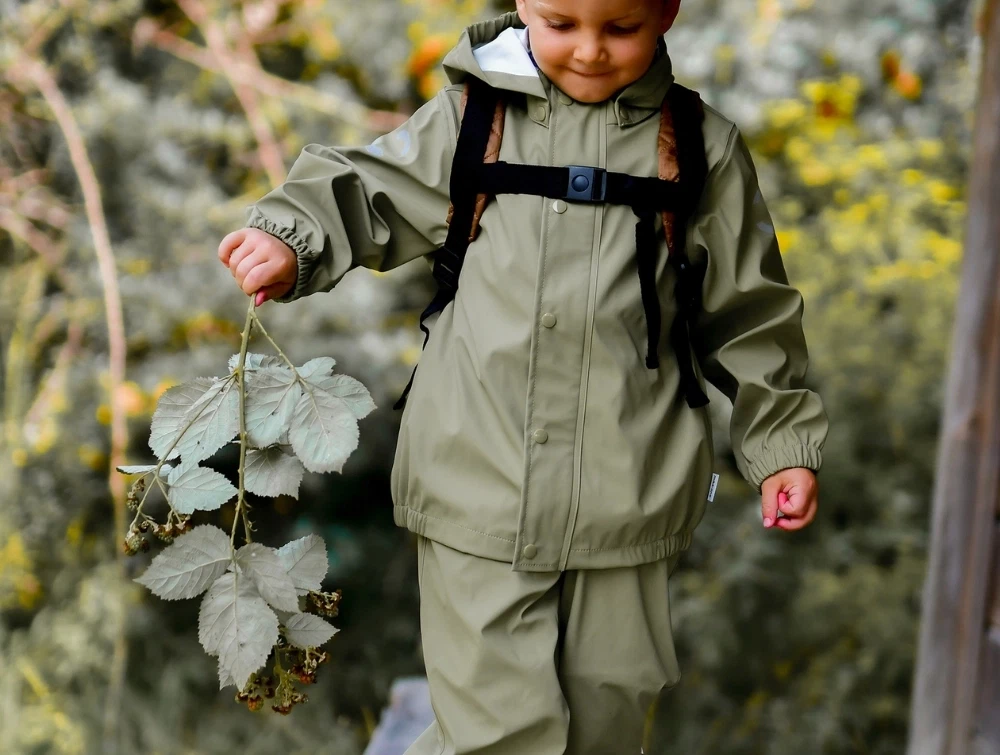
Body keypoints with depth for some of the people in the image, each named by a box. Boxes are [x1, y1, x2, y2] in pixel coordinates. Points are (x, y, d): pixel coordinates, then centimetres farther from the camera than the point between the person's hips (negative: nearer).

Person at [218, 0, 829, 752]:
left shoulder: (704, 149, 3)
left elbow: (748, 309, 9)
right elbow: (369, 190, 10)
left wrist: (782, 443, 9)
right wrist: (290, 240, -9)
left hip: (627, 493, 2)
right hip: (481, 485, -1)